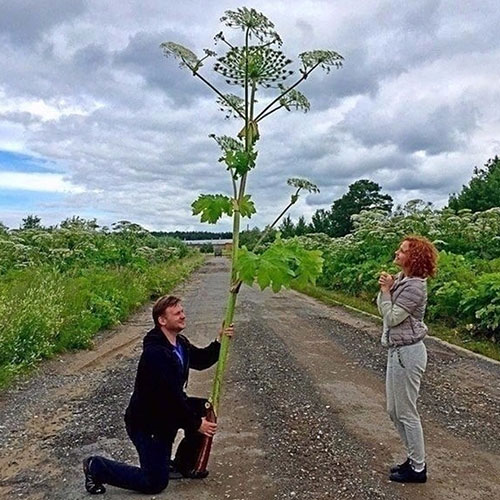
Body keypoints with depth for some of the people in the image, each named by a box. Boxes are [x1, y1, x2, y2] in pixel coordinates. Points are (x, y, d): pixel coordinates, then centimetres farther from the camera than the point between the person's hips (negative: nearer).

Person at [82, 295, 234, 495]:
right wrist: (196, 424, -21)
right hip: (145, 421, -9)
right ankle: (96, 467, 14)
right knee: (155, 483, 0)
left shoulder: (180, 343, -2)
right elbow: (172, 396, -30)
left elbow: (201, 361, 12)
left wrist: (219, 341, -6)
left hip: (166, 412, 9)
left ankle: (183, 465, 16)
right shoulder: (156, 353, -32)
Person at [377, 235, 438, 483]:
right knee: (394, 410, 18)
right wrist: (385, 288, -7)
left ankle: (418, 469, 21)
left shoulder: (414, 287, -20)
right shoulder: (401, 279, 7)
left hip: (407, 353, -10)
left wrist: (386, 290, -12)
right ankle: (414, 459, 33)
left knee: (406, 413, 4)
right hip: (398, 351, 10)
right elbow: (381, 308, 8)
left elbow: (392, 318, -18)